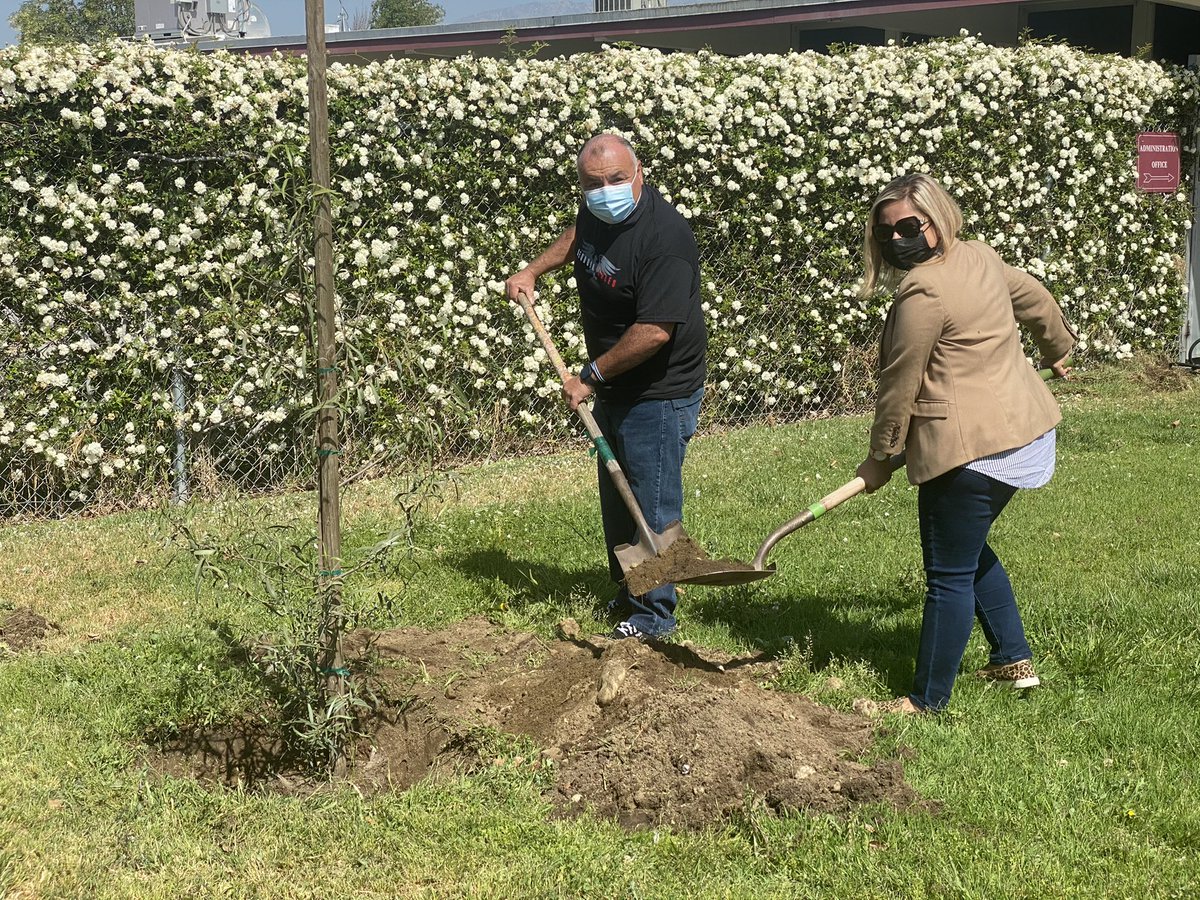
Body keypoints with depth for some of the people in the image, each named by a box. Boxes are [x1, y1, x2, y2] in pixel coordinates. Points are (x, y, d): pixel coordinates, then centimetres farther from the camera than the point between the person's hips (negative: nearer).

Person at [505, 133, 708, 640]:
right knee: (616, 498, 20)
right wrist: (533, 271, 17)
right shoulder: (597, 212, -1)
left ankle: (654, 615, 9)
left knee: (652, 503, -3)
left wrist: (592, 376, -22)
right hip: (613, 388, 9)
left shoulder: (664, 237, -28)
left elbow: (654, 332, -32)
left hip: (657, 393, -9)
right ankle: (627, 593, 36)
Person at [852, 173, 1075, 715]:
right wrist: (1057, 348, 47)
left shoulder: (922, 293, -19)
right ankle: (1014, 660, 32)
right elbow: (1034, 299, 27)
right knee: (971, 550, 26)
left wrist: (880, 458, 0)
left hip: (971, 447, -10)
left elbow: (900, 387, -12)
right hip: (1025, 427, 10)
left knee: (950, 573, -1)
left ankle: (928, 701, 8)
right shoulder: (980, 258, 9)